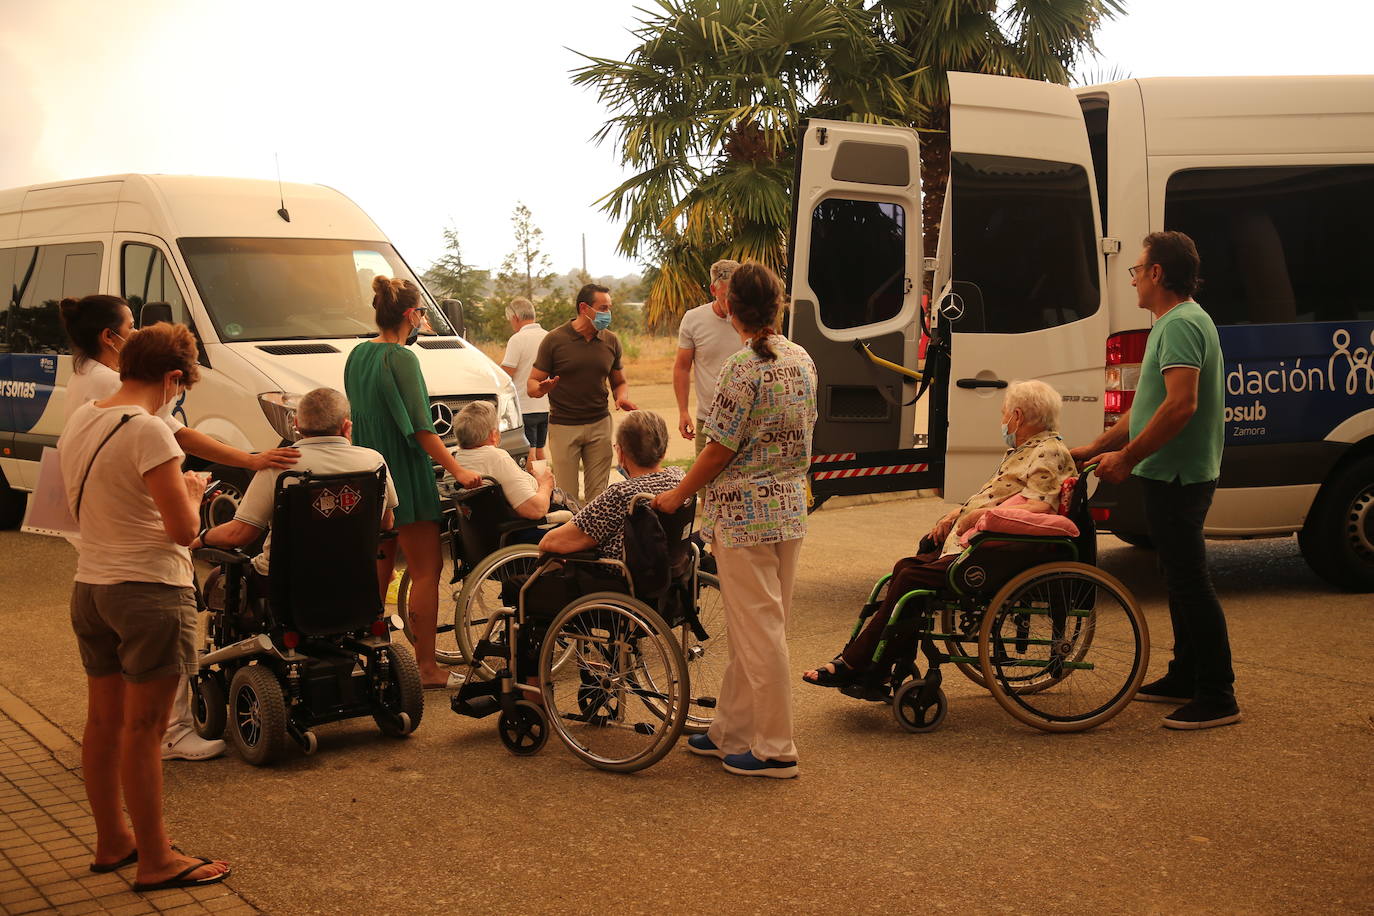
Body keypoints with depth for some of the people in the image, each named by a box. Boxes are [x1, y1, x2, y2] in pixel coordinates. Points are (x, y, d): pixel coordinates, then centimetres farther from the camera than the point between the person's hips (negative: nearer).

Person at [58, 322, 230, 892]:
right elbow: (183, 528, -19)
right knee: (142, 729, -1)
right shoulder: (148, 431, -18)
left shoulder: (78, 422, 7)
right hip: (149, 591, -8)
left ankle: (111, 841, 30)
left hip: (89, 586, 8)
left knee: (103, 722, 16)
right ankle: (155, 860, 9)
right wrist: (191, 491, 1)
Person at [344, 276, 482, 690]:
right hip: (404, 476, -9)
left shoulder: (357, 355, 9)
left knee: (379, 567, 17)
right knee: (426, 570, -3)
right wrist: (457, 469, -19)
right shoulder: (401, 358, -16)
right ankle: (426, 667, -2)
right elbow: (420, 426, -20)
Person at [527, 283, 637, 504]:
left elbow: (620, 382, 17)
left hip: (599, 425, 3)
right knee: (567, 497, -3)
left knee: (597, 494, 3)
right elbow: (531, 384, -1)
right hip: (563, 426, -3)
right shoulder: (554, 340, -4)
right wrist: (541, 389, -25)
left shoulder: (611, 341, 7)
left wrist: (622, 397, -6)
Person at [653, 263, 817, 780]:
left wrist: (677, 496, -3)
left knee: (757, 629, 1)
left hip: (745, 512, -8)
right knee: (758, 626, 15)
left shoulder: (743, 369, -18)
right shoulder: (802, 360, 5)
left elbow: (720, 450, -16)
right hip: (791, 507, 8)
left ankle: (775, 750, 8)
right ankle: (731, 732, 26)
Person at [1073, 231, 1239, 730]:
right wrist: (1096, 447, 22)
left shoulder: (1181, 324, -16)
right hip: (1174, 475, 11)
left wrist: (1128, 457, -22)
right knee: (1182, 577, 17)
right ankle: (1185, 677, 27)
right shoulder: (1174, 322, 19)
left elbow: (1181, 404, -28)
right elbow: (1147, 406, 24)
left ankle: (1217, 697, -3)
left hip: (1177, 477, -11)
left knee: (1189, 580, -8)